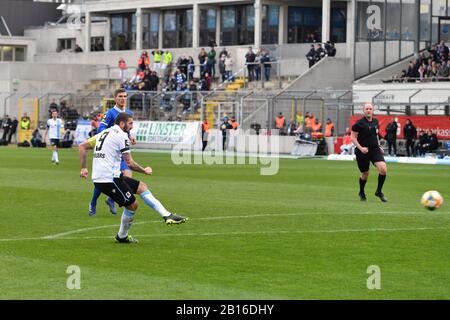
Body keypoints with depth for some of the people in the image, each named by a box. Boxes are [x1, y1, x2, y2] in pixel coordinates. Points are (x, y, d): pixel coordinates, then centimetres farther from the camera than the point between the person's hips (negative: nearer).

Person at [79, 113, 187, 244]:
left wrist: (84, 168, 17)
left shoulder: (104, 133, 18)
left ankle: (167, 215, 7)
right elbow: (130, 163, -11)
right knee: (132, 204, 2)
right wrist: (144, 170, 5)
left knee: (142, 187, 11)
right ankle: (122, 237, 17)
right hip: (109, 179, -9)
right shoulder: (121, 135, -8)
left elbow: (82, 146, 17)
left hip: (98, 178, 9)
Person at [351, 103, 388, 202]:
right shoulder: (359, 123, -11)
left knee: (383, 169, -17)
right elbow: (353, 137, -10)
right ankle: (361, 193, 37)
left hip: (375, 149, 4)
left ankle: (379, 191, 1)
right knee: (365, 174, 8)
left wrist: (378, 146, 14)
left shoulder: (375, 122, 7)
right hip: (363, 152, -4)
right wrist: (360, 148, -21)